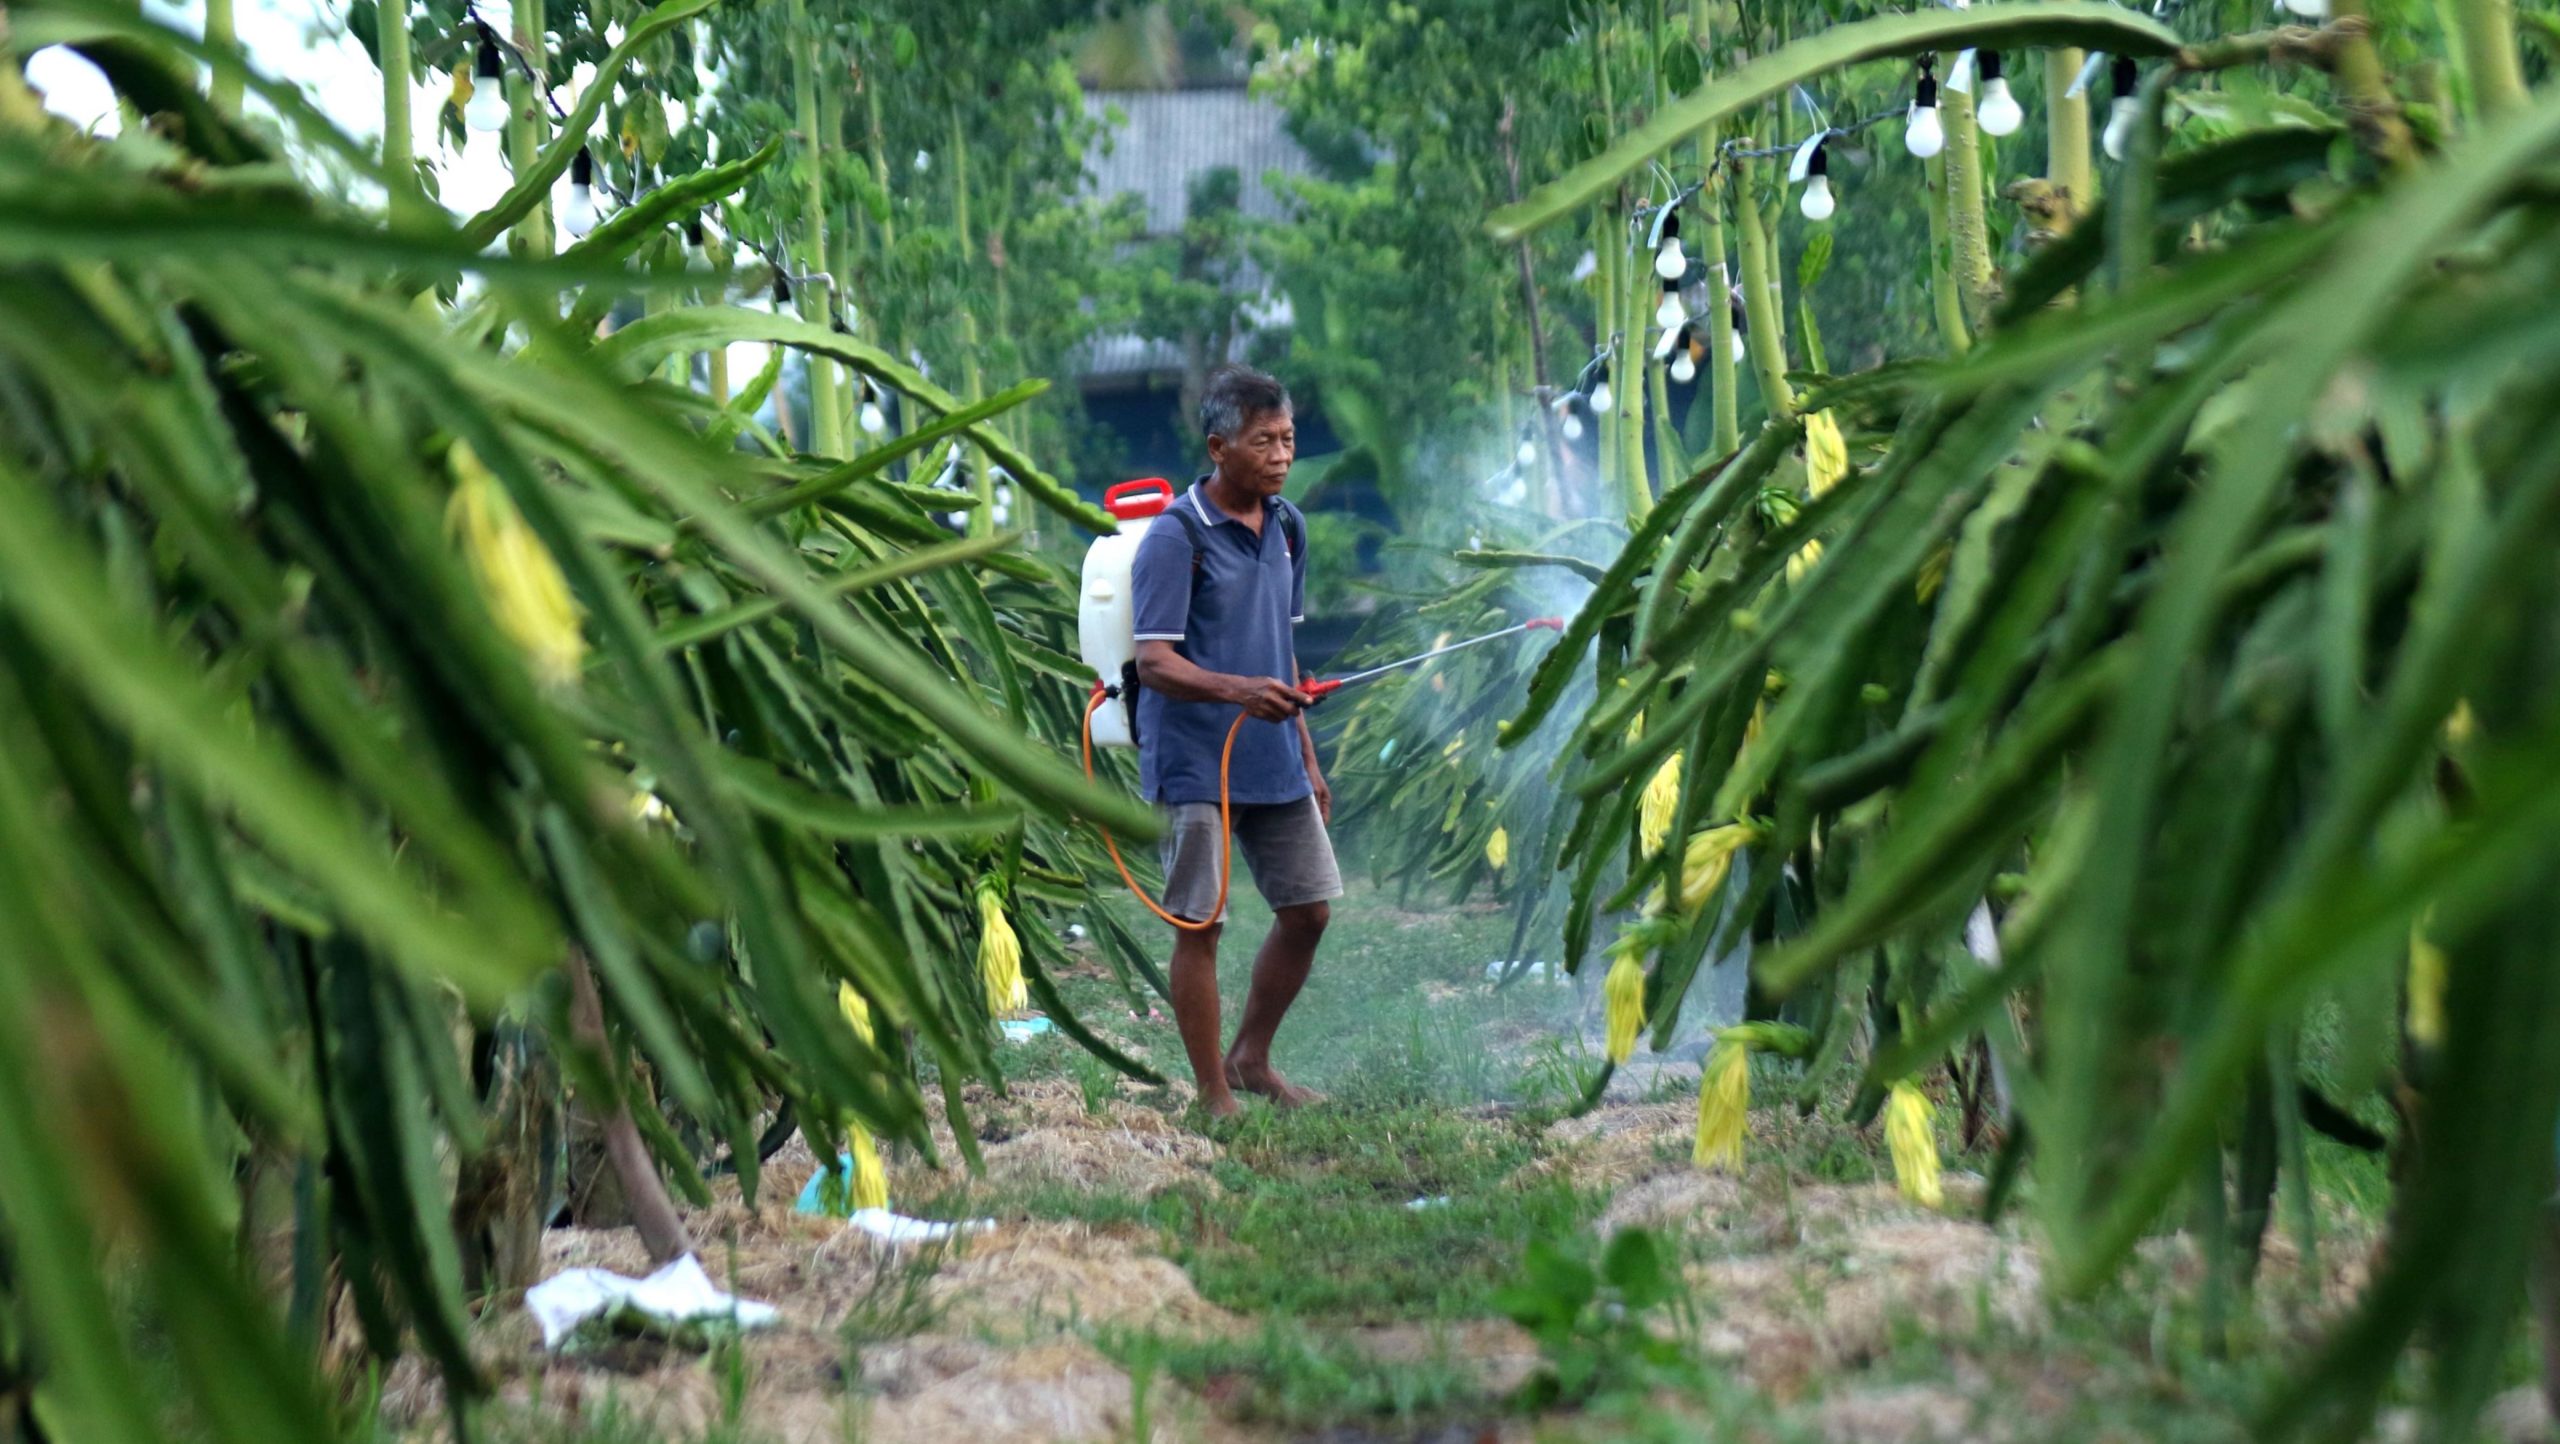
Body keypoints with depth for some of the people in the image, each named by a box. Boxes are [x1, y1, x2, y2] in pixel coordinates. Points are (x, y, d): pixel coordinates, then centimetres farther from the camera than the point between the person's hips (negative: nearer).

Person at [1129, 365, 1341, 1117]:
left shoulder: (1287, 527, 9)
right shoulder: (1175, 537, -13)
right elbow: (1154, 663, -20)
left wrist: (1307, 757, 17)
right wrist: (1237, 691, -37)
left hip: (1273, 763, 7)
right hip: (1196, 765, -7)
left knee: (1309, 908, 10)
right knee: (1201, 925, -1)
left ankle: (1251, 1059, 29)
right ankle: (1214, 1097, 10)